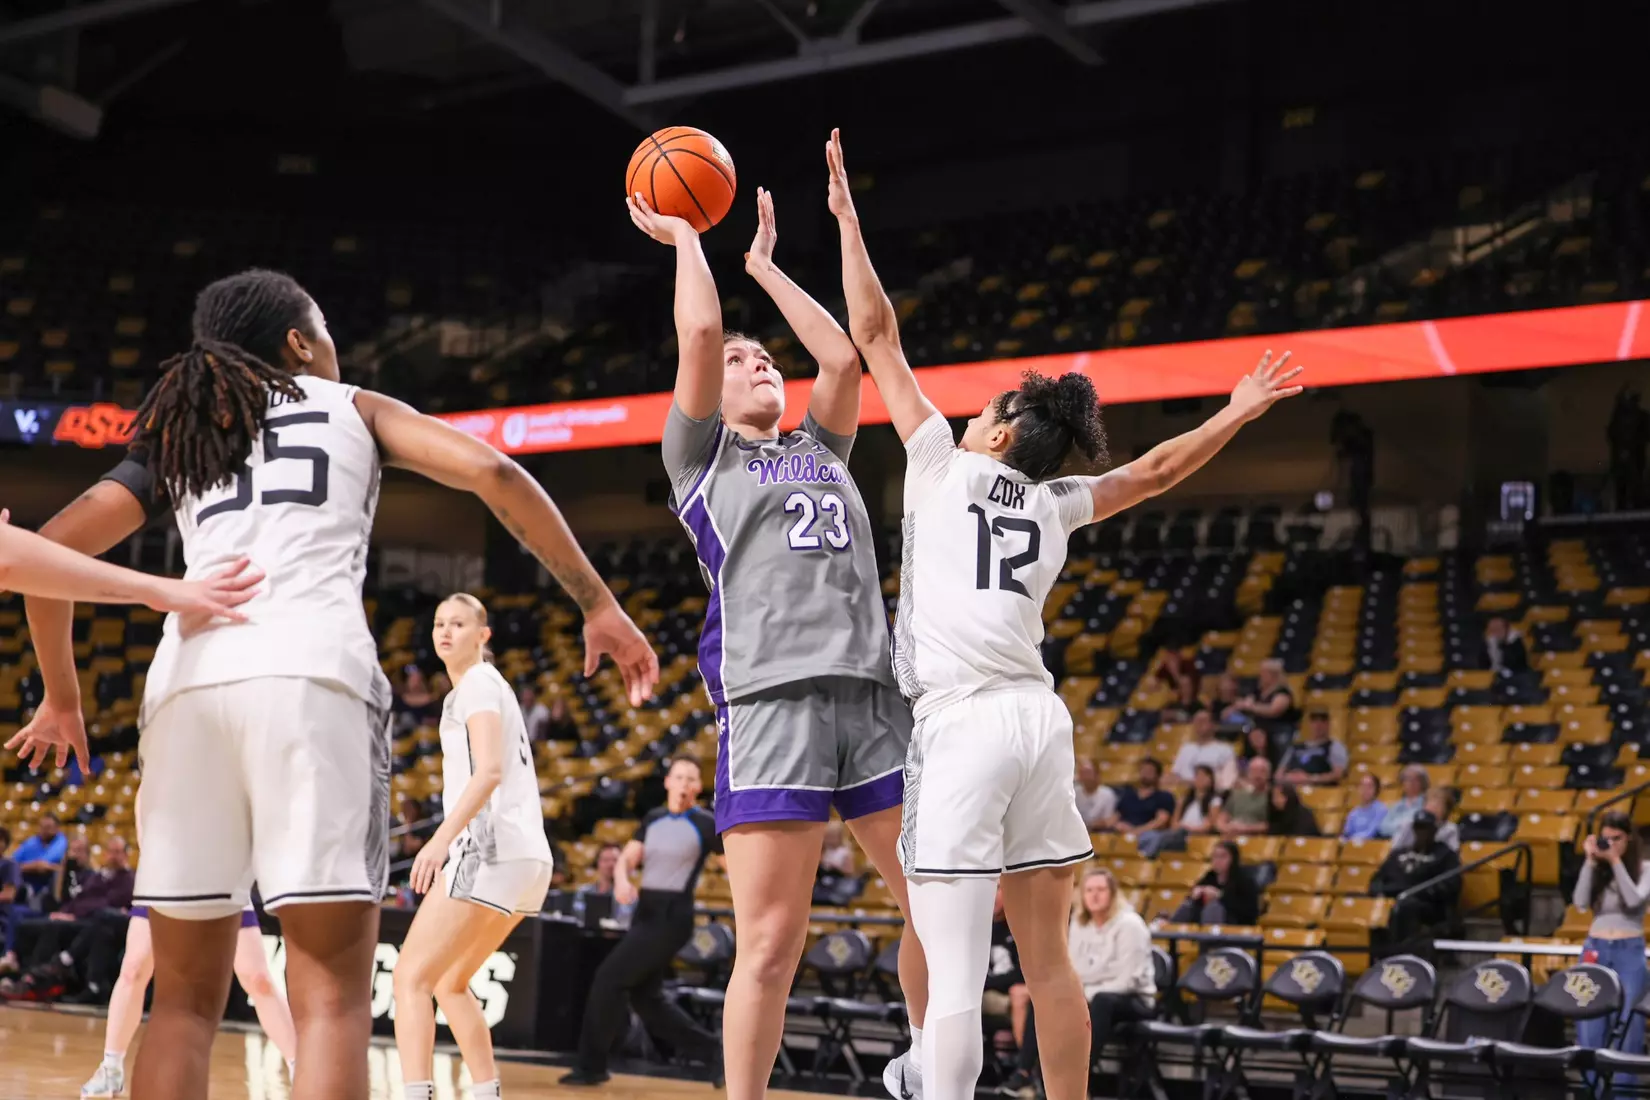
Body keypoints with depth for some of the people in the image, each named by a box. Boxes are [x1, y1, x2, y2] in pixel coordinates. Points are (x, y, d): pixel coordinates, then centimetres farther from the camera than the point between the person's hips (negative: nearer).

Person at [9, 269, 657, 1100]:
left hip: (188, 682, 3)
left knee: (185, 1000, 12)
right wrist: (597, 604, 10)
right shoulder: (354, 407, 22)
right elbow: (493, 473, 7)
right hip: (311, 674, -3)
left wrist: (62, 698, 31)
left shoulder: (174, 438, 28)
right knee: (332, 999, -5)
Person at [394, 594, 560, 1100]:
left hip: (490, 850, -10)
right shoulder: (491, 685, 25)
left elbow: (490, 770, -19)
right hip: (526, 856, 10)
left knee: (411, 977, -11)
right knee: (449, 983, 20)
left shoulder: (476, 684, -3)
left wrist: (442, 837, -29)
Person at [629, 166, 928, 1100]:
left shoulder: (822, 448, 26)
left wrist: (765, 263, 25)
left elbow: (844, 354, 14)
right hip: (772, 697, -5)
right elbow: (700, 332, 1)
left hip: (876, 691, 5)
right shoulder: (704, 454, 12)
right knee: (772, 939, -10)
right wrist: (685, 239, 16)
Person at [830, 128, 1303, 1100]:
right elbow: (1156, 471, 30)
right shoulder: (1056, 504, 16)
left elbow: (875, 333, 8)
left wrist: (847, 215, 13)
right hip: (1041, 720, 6)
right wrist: (1239, 413, 38)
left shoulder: (947, 465, 5)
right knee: (1049, 962, 11)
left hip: (963, 722, -6)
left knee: (954, 975, -11)